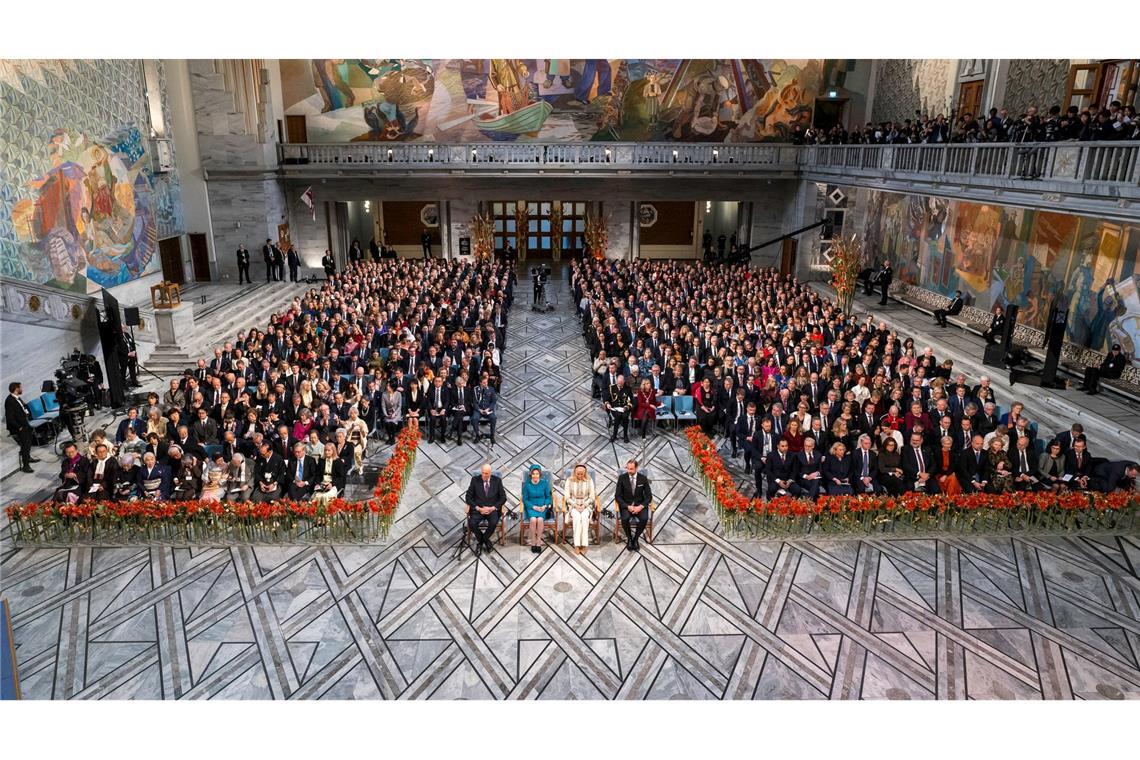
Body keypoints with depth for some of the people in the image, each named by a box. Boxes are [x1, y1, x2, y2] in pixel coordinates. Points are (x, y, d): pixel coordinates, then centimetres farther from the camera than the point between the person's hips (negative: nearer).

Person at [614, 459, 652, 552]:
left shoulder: (643, 478, 0)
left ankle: (635, 538, -3)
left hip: (640, 505, 1)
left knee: (644, 519, -30)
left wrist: (641, 506, -16)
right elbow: (617, 496, -3)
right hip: (626, 505, -1)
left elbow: (649, 496, 1)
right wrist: (627, 506, -17)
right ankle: (629, 538, -3)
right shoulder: (622, 478, -3)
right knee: (625, 518, -32)